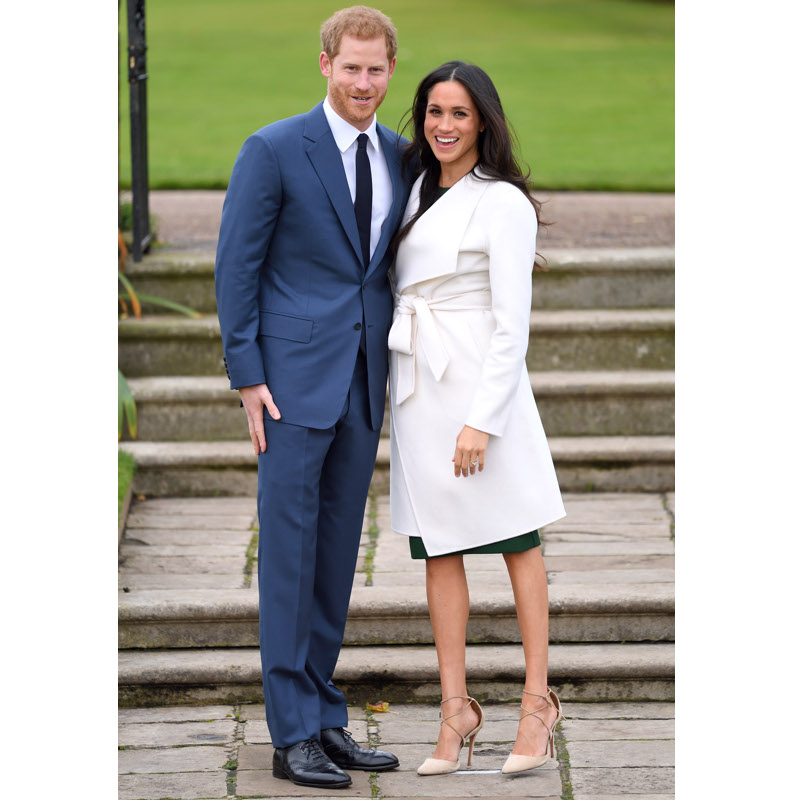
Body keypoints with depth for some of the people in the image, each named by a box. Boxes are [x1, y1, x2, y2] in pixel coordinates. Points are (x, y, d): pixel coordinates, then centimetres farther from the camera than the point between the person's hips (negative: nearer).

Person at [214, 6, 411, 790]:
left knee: (338, 550, 10)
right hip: (294, 378, -6)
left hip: (363, 380, 6)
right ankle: (293, 734, 2)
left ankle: (325, 718, 18)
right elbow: (237, 267, -7)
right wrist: (247, 376, -11)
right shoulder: (273, 150, -8)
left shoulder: (398, 158, 9)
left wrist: (399, 369, 12)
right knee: (288, 548, -2)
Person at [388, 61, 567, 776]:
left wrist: (482, 420, -17)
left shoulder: (503, 203, -8)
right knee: (438, 549, 5)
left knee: (517, 540, 2)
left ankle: (538, 700, 8)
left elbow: (512, 325, -12)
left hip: (479, 384, -7)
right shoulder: (419, 193, 13)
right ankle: (457, 709, 9)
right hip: (417, 386, 7)